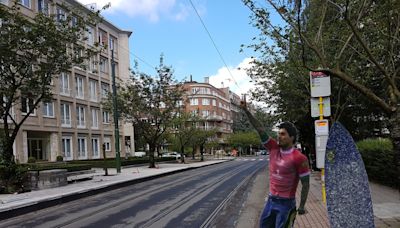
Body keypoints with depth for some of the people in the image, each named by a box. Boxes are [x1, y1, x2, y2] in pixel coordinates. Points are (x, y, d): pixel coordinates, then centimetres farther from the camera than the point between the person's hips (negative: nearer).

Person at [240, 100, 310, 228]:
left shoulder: (299, 158, -16)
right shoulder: (274, 148, -1)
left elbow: (305, 184, -11)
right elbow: (260, 129, -3)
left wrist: (301, 207, -10)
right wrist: (246, 110, -7)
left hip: (286, 203, -6)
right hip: (271, 200, 6)